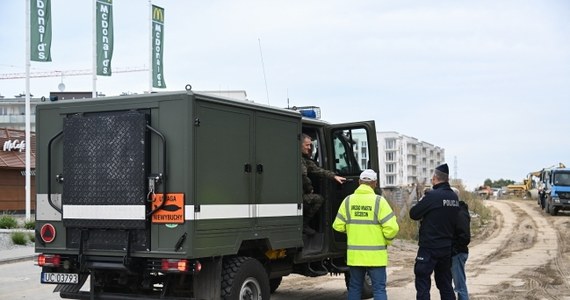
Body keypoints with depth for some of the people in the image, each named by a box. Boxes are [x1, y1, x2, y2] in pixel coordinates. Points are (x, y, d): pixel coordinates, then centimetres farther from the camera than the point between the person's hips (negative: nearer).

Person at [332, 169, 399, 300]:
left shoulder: (348, 201, 1)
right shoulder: (379, 201, -9)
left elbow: (338, 226, 1)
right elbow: (391, 227, -13)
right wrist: (387, 241, 7)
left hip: (354, 255, 3)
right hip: (375, 255, -3)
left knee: (355, 288, 13)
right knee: (379, 289, 2)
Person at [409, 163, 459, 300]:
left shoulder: (432, 195, -17)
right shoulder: (454, 197, 5)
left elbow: (413, 214, -12)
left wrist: (420, 204, 8)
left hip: (429, 247, -7)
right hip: (447, 248, 7)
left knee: (422, 282, -1)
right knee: (445, 283, 15)